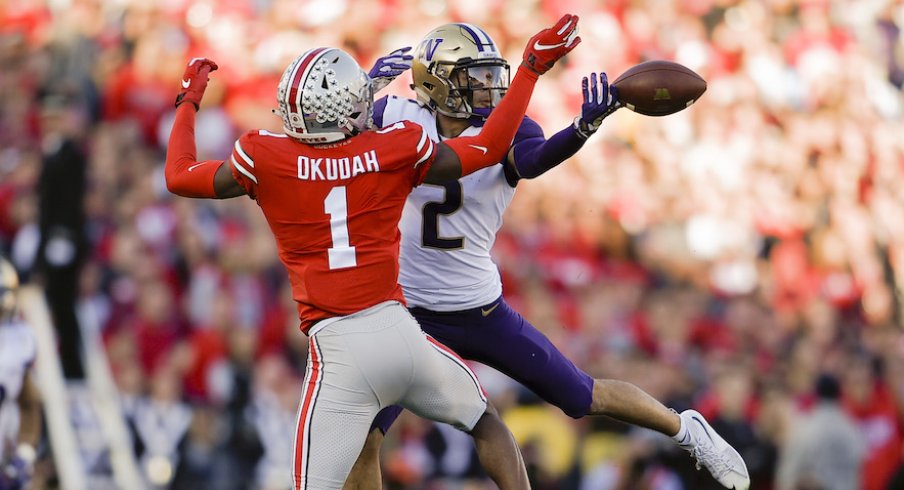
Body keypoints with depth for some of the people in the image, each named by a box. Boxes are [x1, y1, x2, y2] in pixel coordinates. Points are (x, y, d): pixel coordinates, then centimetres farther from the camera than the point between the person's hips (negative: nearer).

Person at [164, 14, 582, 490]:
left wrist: (188, 102, 26)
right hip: (398, 329, 2)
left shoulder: (265, 160, -5)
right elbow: (488, 148, 11)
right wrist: (531, 68, 20)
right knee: (485, 421, 26)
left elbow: (178, 176, 10)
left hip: (338, 349, -2)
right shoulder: (397, 149, -2)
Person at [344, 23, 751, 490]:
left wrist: (584, 126, -56)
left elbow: (536, 158, -34)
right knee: (361, 440, -11)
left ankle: (686, 429, 36)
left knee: (583, 397, 10)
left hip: (481, 308, 0)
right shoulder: (400, 118, -9)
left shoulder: (504, 135, -11)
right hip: (406, 309, 0)